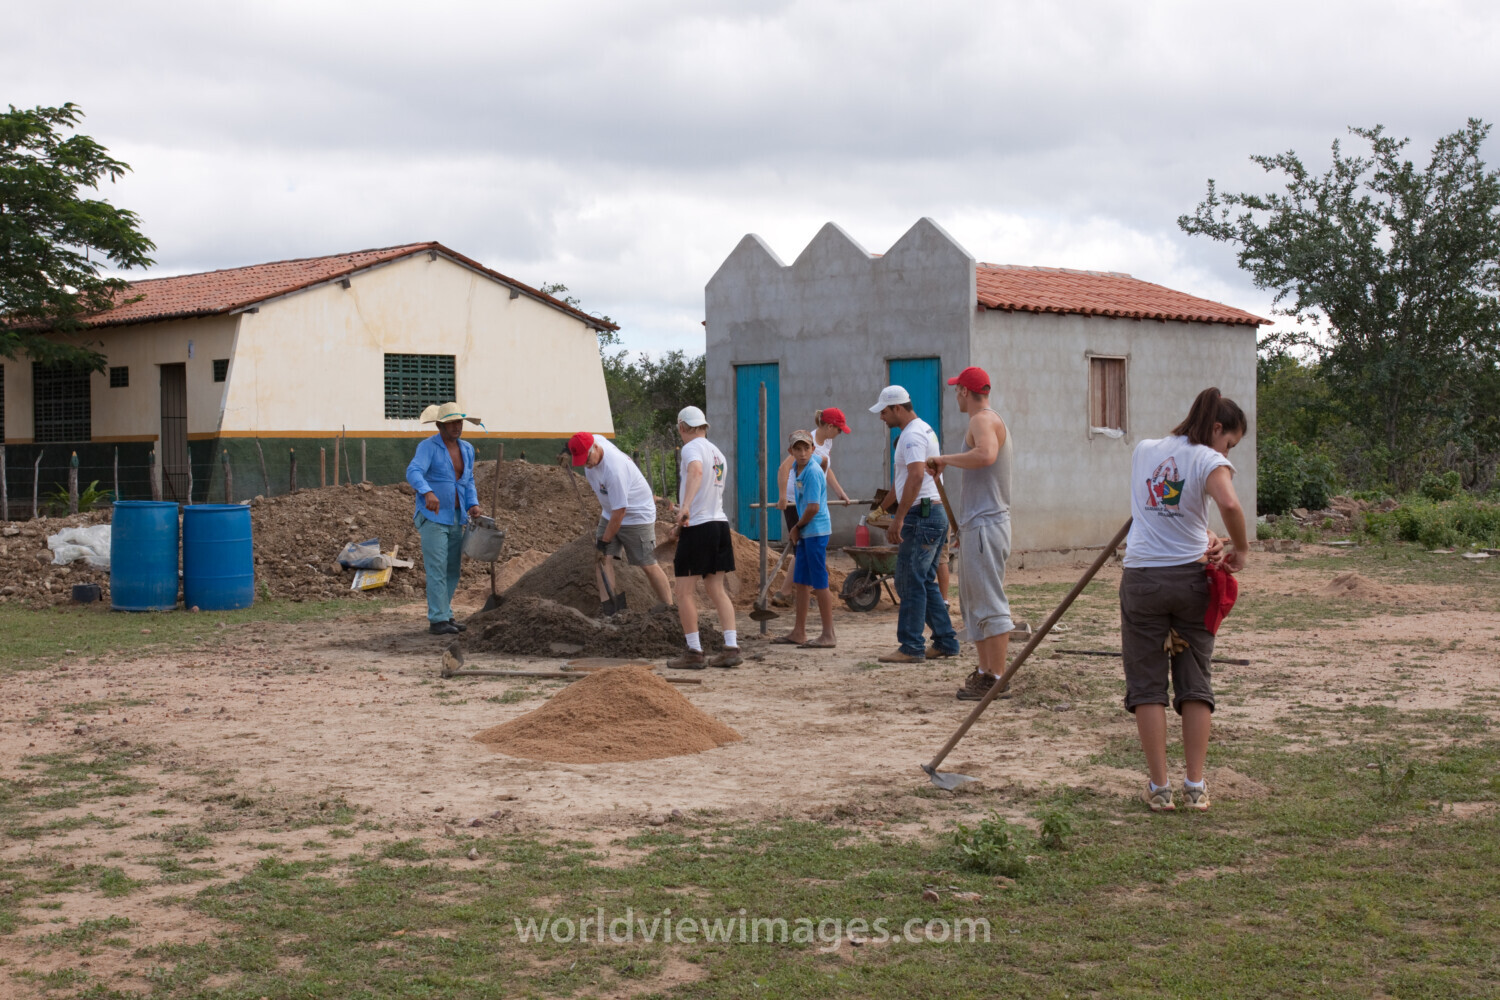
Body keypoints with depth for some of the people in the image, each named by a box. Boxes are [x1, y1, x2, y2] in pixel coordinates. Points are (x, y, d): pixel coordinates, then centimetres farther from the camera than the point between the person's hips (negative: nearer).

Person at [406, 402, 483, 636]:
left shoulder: (467, 449, 10)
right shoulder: (428, 447, -12)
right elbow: (413, 473, -27)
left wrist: (473, 504, -2)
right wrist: (428, 492, -46)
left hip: (456, 518, 7)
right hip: (433, 518, -7)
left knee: (453, 570, 9)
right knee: (437, 570, -9)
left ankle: (444, 615, 19)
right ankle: (437, 621, -7)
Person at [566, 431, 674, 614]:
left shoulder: (614, 469, -36)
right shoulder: (594, 441, -13)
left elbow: (619, 511, -30)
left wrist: (605, 540, -21)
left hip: (637, 514, -8)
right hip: (609, 513, 8)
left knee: (648, 565, -4)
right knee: (601, 557, -5)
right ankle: (609, 608, -10)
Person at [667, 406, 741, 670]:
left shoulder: (692, 448, -9)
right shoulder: (718, 453, 17)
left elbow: (696, 471, -31)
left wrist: (686, 506, -43)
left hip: (697, 526, -8)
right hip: (720, 523, 8)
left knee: (685, 591, 0)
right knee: (716, 589, 12)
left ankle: (694, 652, -1)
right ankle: (731, 648, 6)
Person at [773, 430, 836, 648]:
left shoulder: (812, 473, -18)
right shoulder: (798, 467, 9)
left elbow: (813, 507, -23)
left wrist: (797, 527, -5)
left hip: (816, 531, -10)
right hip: (805, 532, 10)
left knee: (819, 584, -6)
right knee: (802, 582, 14)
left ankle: (828, 635, -2)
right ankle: (799, 633, 22)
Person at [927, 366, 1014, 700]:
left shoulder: (984, 420, -11)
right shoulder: (988, 421, 21)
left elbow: (985, 455, -35)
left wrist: (944, 459, -22)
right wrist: (963, 526, 27)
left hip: (985, 525, -11)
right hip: (976, 525, 11)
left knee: (989, 603, -10)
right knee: (972, 601, 15)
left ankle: (996, 679, -9)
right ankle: (984, 671, 20)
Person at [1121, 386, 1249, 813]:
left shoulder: (1144, 451, 11)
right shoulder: (1209, 460, -6)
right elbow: (1229, 504, -25)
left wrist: (1204, 535, 9)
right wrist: (1240, 548, -10)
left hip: (1142, 580, 2)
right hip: (1190, 578, -2)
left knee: (1147, 684, 6)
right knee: (1195, 682, 9)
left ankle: (1159, 787, 5)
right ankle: (1195, 786, 9)